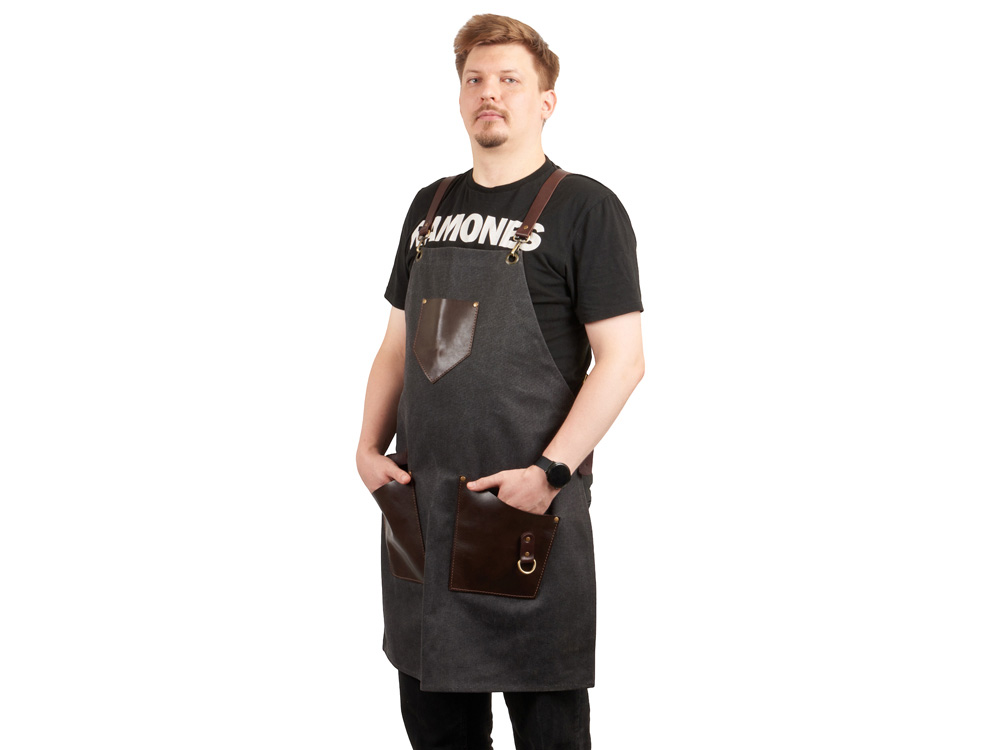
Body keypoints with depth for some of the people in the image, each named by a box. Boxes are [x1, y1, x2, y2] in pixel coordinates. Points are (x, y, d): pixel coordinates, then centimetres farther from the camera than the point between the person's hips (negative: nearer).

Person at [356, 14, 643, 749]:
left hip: (525, 507, -6)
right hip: (419, 506, 6)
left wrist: (550, 472, -19)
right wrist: (370, 446, 5)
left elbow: (622, 359, -12)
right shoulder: (432, 207, 14)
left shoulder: (584, 207, -6)